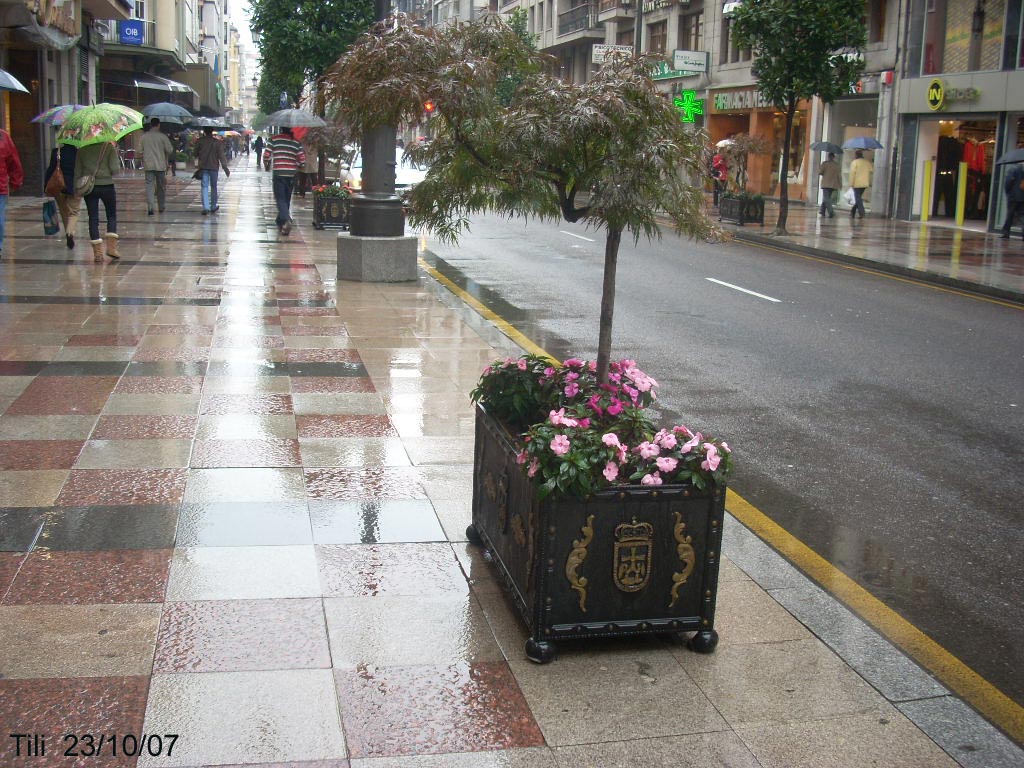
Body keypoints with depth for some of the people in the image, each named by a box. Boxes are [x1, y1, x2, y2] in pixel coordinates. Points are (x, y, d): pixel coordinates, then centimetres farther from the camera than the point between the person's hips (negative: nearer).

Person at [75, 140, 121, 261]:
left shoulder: (81, 149, 3)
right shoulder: (109, 146, -6)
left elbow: (77, 171, 5)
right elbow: (114, 169, -12)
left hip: (89, 187, 2)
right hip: (106, 186, -2)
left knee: (93, 218, 6)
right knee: (112, 215, 14)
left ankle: (97, 251, 2)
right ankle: (111, 246, 0)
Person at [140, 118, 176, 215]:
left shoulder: (144, 136, 2)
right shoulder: (162, 136, -6)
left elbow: (140, 150, 7)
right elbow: (170, 150, -7)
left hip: (148, 165, 1)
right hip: (160, 165, -1)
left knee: (149, 186, 0)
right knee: (161, 187, 11)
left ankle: (150, 208, -13)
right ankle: (161, 207, 19)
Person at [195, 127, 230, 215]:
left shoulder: (201, 141, -3)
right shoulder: (218, 142, -6)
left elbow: (196, 153, 5)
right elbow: (221, 156, -9)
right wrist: (225, 168, -7)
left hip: (203, 167, 1)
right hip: (213, 167, 0)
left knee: (205, 187, 1)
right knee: (213, 187, 12)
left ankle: (205, 207, -14)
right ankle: (213, 207, 20)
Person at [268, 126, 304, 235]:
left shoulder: (274, 139, -2)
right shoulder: (296, 142, 5)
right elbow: (302, 159, -1)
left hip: (278, 173, -3)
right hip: (291, 174, 3)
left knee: (280, 199, -3)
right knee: (287, 199, 15)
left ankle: (286, 220, -26)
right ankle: (280, 223, 24)